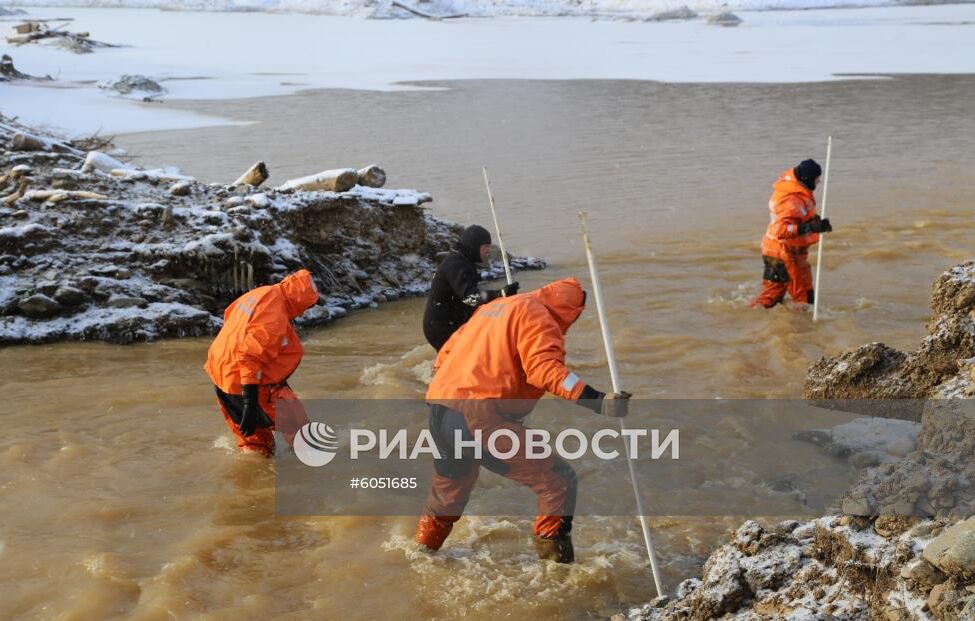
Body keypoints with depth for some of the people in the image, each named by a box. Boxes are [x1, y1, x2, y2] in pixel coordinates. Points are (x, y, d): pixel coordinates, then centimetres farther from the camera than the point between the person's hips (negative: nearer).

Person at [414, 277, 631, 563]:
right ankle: (555, 560, -9)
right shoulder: (536, 315, -2)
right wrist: (597, 401, -27)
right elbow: (545, 368, -20)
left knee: (449, 489, 33)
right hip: (479, 418, -9)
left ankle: (422, 551, 50)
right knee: (559, 480, -5)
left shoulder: (494, 307, 24)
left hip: (439, 412, 9)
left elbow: (446, 354, 29)